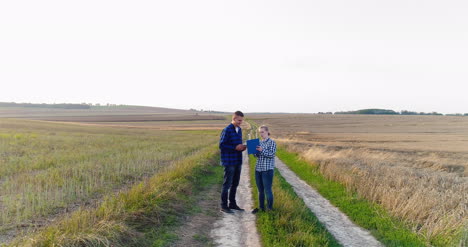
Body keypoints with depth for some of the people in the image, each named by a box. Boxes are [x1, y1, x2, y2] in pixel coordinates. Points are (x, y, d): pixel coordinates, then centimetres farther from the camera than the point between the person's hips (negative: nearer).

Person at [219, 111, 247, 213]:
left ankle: (232, 203, 26)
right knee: (227, 184, -1)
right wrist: (235, 147, -20)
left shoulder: (239, 129, 13)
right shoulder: (227, 130, -12)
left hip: (238, 161, 8)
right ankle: (224, 206, 8)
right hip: (229, 161, -8)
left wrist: (242, 147, 0)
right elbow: (221, 145, -15)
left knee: (235, 184, 14)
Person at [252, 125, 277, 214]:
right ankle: (261, 208, 23)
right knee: (260, 190, 13)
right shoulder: (259, 142, 13)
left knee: (267, 190, -4)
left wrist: (262, 150, -23)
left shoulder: (272, 142, -5)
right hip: (258, 169, 6)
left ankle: (270, 208, 7)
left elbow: (272, 154, -13)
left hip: (268, 169, -6)